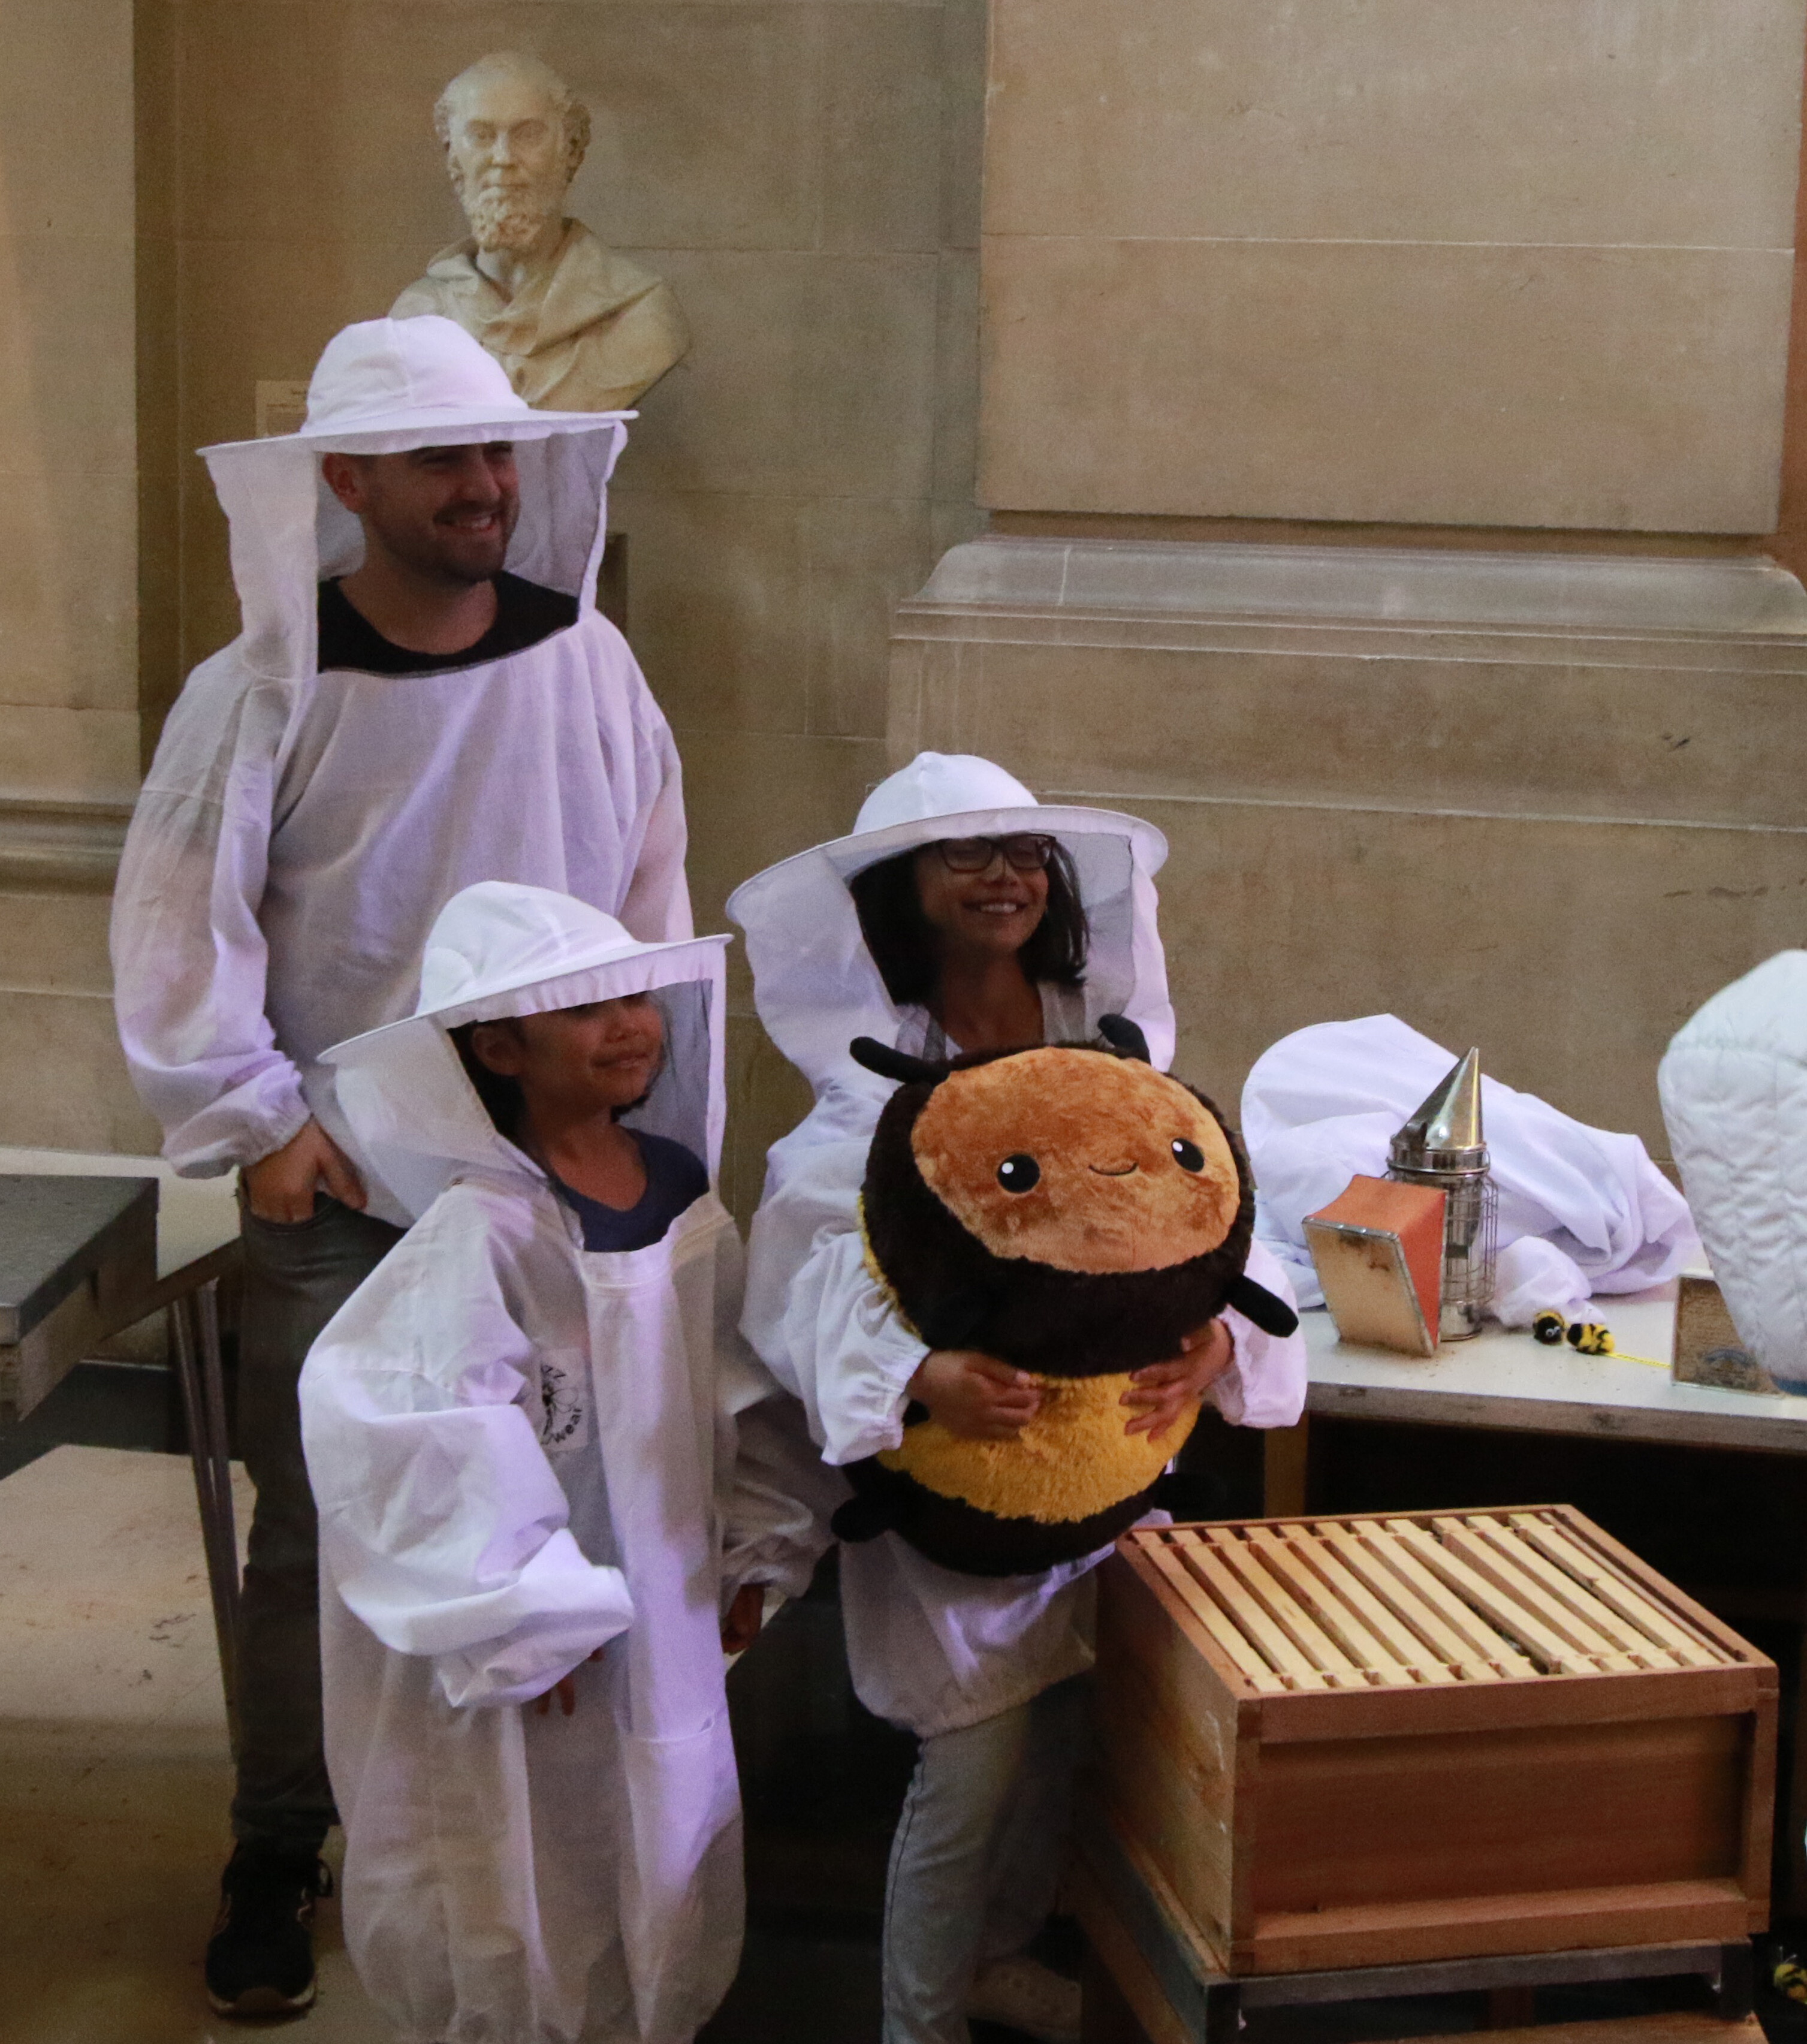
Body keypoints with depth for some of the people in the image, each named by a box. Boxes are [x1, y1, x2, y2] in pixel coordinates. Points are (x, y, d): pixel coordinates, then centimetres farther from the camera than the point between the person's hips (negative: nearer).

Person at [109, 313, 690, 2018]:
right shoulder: (266, 687, -8)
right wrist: (256, 1120, -9)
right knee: (315, 1529, 4)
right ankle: (275, 1861, 22)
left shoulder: (584, 659, 0)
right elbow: (179, 921, -6)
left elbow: (650, 886, 9)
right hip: (340, 1181, -2)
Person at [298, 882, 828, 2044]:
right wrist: (516, 1618, -23)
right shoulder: (483, 1229, -24)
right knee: (534, 1902, 11)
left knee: (666, 1882, 21)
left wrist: (756, 1547, 10)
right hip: (535, 1639, -6)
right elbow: (393, 1423, -29)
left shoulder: (682, 1187, -2)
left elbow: (735, 1384, 9)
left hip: (669, 1613, 7)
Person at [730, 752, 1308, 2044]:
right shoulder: (869, 1078, -11)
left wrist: (1212, 1333, -21)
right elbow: (803, 1276, -18)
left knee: (1062, 1737, 18)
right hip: (949, 1466, -4)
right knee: (974, 1765, -1)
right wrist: (920, 1375, -35)